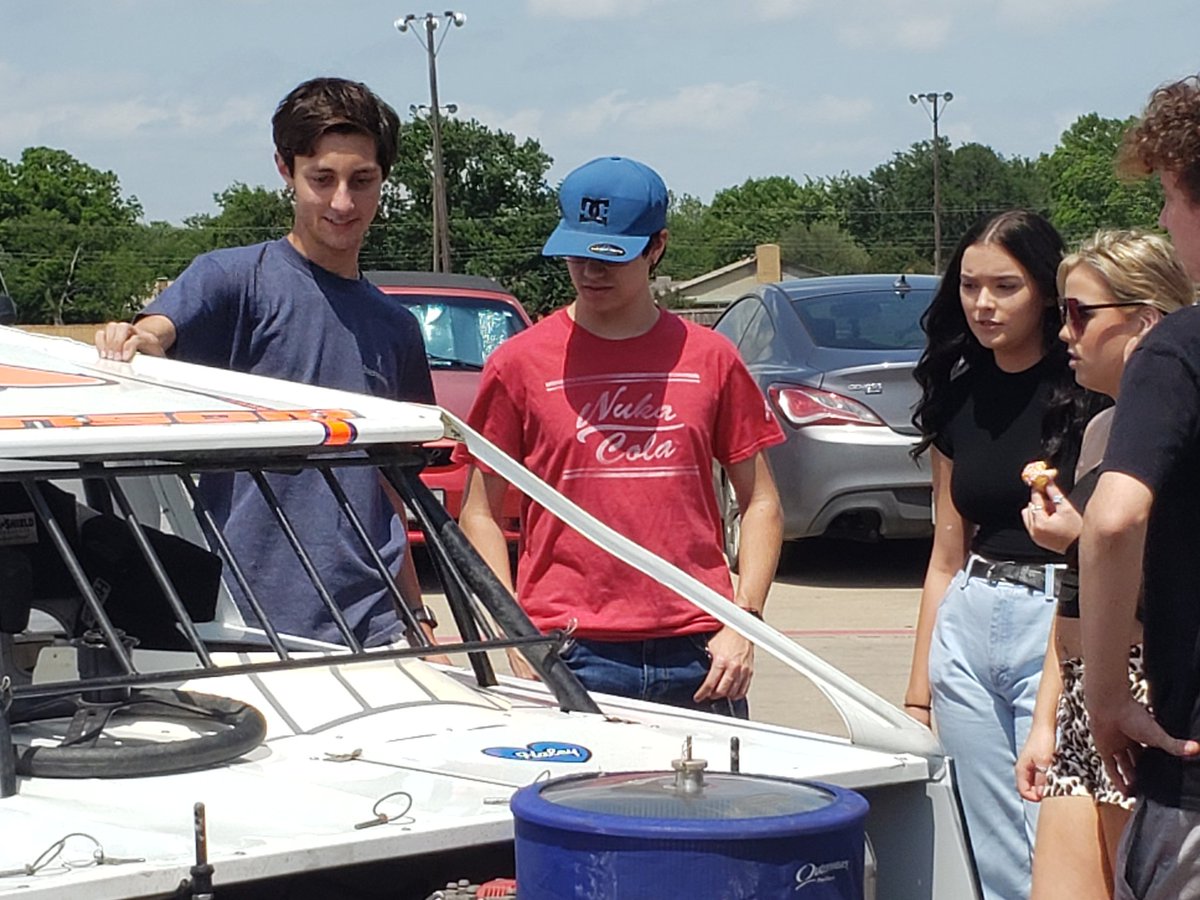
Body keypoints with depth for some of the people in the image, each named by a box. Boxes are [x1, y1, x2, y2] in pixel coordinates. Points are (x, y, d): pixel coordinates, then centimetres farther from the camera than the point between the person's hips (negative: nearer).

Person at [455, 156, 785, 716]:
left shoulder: (710, 359, 8)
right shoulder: (521, 363, 4)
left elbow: (760, 502, 12)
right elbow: (480, 514, 6)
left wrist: (744, 620, 0)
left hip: (697, 652, 1)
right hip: (569, 657, -1)